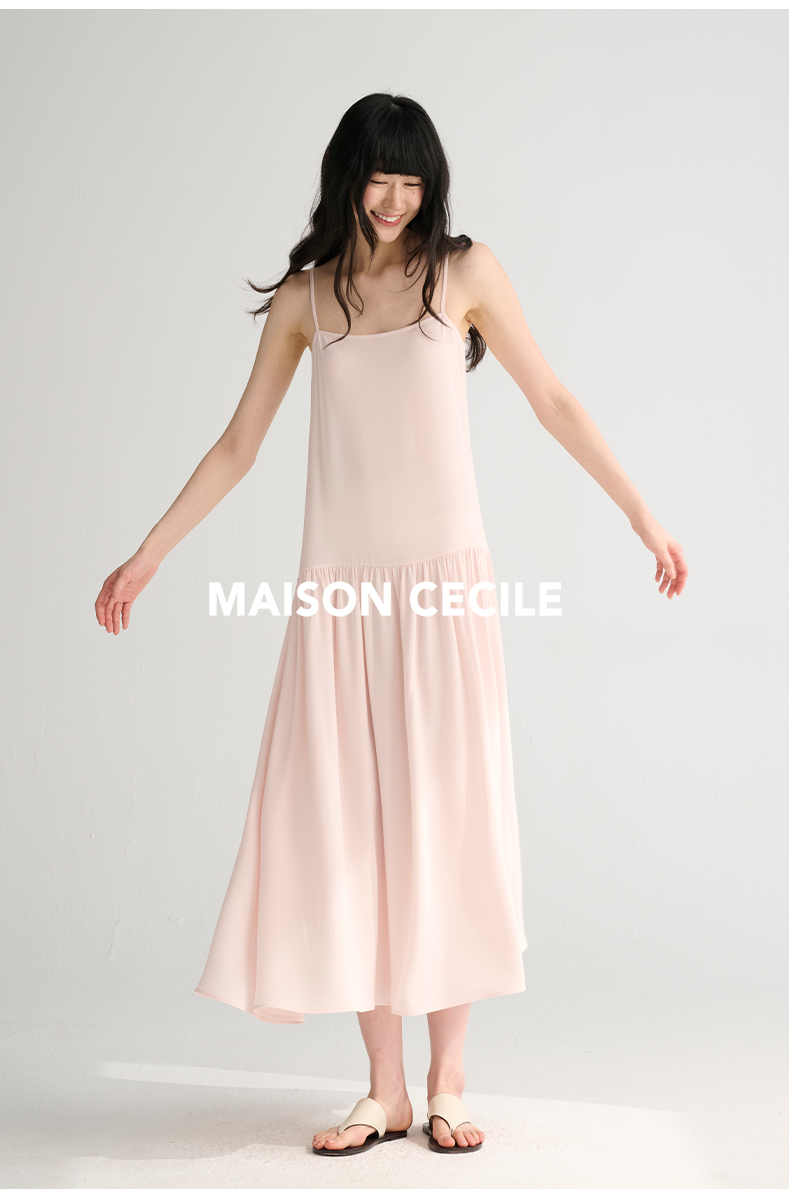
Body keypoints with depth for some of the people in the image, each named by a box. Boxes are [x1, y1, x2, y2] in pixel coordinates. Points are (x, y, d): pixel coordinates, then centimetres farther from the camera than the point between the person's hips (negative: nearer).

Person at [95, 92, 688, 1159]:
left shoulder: (465, 271, 6)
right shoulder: (304, 296, 10)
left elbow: (554, 404, 7)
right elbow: (238, 444, 15)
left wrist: (646, 519, 5)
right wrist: (148, 554, 13)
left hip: (444, 584, -2)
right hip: (341, 591, 2)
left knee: (445, 820, 0)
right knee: (347, 824, 0)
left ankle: (448, 1081, 11)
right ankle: (385, 1091, 10)